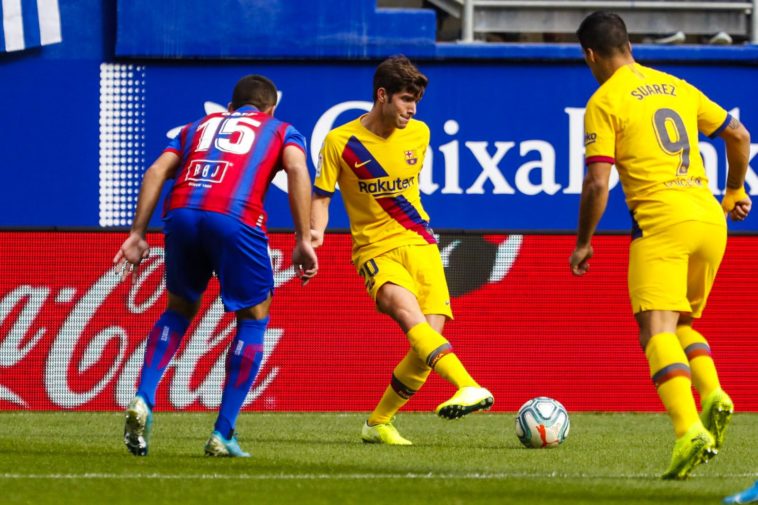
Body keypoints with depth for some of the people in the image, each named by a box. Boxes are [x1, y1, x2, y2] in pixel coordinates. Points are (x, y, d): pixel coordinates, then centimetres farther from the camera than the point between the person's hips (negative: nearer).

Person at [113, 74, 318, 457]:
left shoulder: (199, 127, 34)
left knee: (179, 309, 26)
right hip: (236, 218, -3)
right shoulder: (281, 131, 26)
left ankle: (143, 401, 5)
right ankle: (222, 435, 8)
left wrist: (137, 234, 15)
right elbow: (297, 169, 3)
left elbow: (156, 172, 19)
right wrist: (304, 240, -2)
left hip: (181, 214, 3)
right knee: (254, 318, 15)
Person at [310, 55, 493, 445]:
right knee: (409, 314, -31)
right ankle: (470, 388, -49)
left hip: (419, 243, 4)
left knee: (430, 334, -11)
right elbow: (321, 195, 0)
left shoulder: (418, 134, 5)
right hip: (376, 251, -4)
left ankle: (378, 423, 8)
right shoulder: (340, 142, -7)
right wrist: (316, 231, -18)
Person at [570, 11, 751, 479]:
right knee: (681, 322, 22)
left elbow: (598, 183, -7)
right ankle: (713, 395, -5)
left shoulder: (605, 102, -1)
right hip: (709, 217, 6)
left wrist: (584, 243, 6)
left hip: (660, 222, -6)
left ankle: (689, 429, -32)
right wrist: (735, 192, 35)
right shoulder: (676, 87, 18)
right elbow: (739, 135, 21)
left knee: (657, 331, -11)